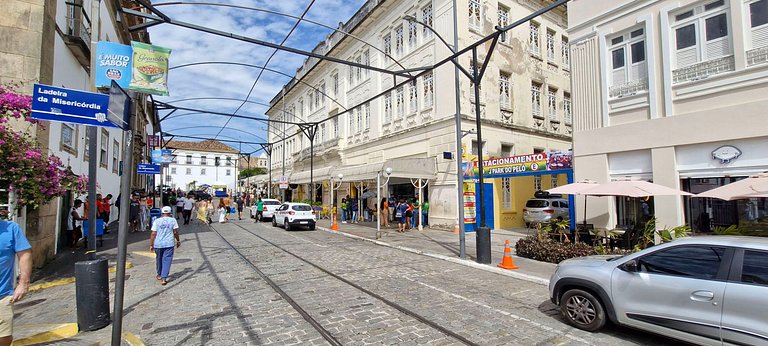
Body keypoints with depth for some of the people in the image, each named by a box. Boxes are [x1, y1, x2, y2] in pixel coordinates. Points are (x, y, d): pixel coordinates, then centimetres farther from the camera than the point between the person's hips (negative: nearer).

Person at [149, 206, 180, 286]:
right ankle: (164, 278, -7)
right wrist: (178, 241, 13)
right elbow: (175, 232, 0)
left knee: (159, 259, 20)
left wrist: (151, 245, 4)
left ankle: (159, 275, 37)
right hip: (169, 244, -2)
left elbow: (153, 234, -2)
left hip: (158, 244, 2)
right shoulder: (173, 220, -1)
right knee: (167, 260, 0)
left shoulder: (157, 221, 1)